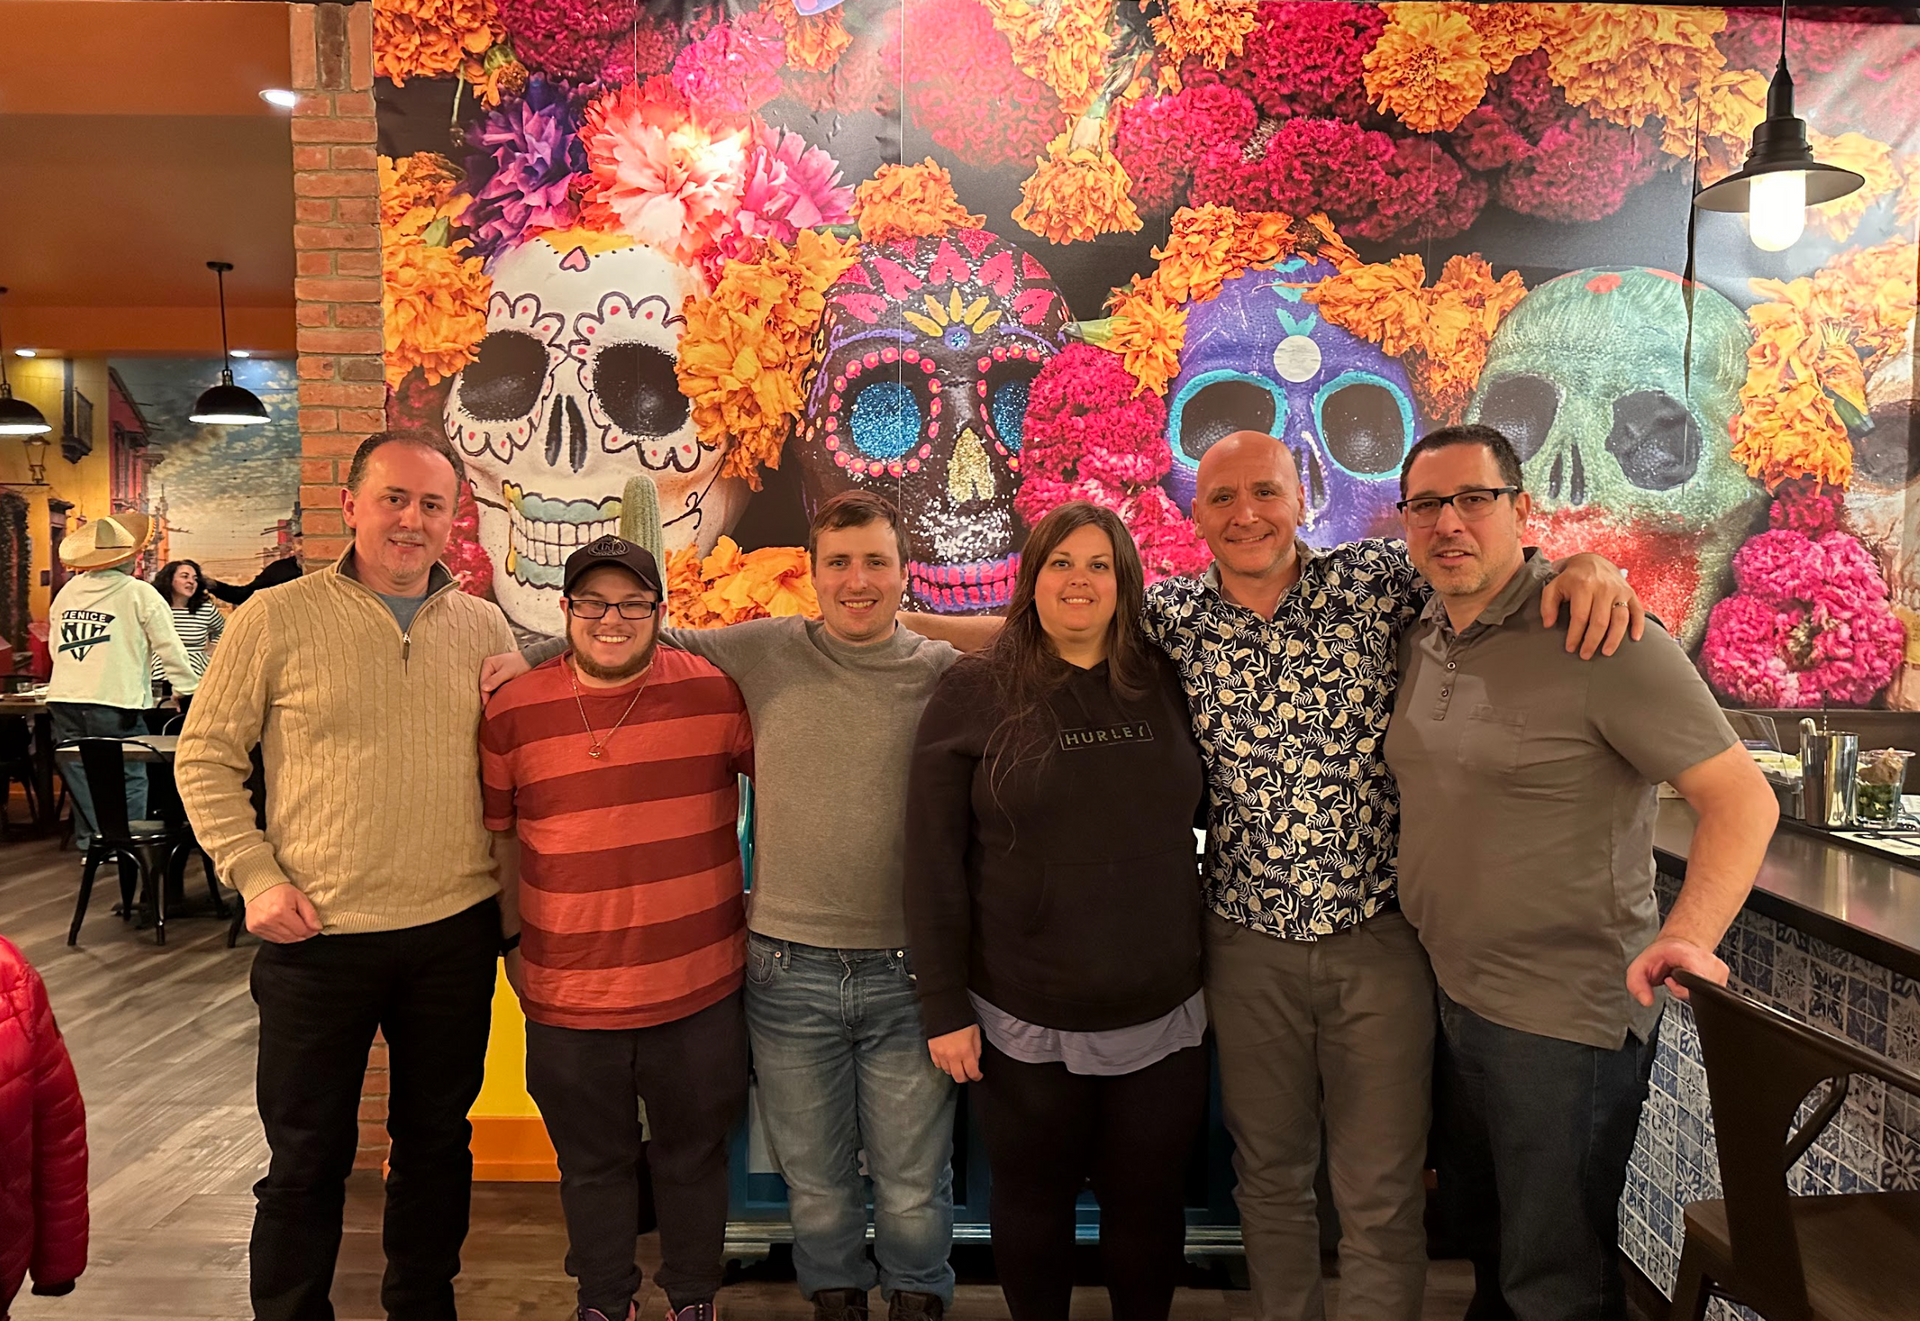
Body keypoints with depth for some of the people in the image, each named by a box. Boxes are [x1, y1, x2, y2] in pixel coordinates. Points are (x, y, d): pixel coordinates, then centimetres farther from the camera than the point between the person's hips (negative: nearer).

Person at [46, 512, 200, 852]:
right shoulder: (140, 594, -4)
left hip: (64, 700, 5)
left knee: (80, 777, 12)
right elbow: (170, 650, -3)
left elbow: (56, 647, 17)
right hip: (116, 701, -5)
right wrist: (189, 690, 6)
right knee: (128, 777, 2)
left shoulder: (67, 592, 11)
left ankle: (89, 843, 17)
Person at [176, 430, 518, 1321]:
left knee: (437, 1141, 18)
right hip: (319, 936, -3)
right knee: (307, 1156, 10)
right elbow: (206, 757, 0)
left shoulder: (483, 627, 3)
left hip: (457, 930, 3)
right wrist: (255, 877, -9)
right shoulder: (276, 619, -4)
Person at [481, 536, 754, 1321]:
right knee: (593, 1164, 20)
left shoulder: (715, 692, -7)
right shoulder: (512, 711, -3)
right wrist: (510, 941, 10)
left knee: (693, 1155, 18)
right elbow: (497, 832, 8)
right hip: (568, 993, 1)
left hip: (699, 988, -1)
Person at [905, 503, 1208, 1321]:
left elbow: (1210, 813, 11)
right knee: (1032, 1208, 17)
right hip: (1024, 1025, -2)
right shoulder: (974, 693, -6)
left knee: (1149, 1209, 17)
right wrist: (945, 1006, -8)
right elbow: (933, 862, -7)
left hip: (1163, 1017, 2)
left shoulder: (1166, 684, 1)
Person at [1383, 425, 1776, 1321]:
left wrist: (1688, 936, -34)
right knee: (1474, 1218, 26)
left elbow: (1741, 796, -20)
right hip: (1450, 997, 7)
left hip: (1567, 1017, -7)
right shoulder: (1418, 640, 4)